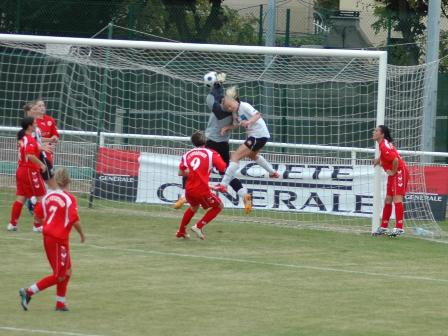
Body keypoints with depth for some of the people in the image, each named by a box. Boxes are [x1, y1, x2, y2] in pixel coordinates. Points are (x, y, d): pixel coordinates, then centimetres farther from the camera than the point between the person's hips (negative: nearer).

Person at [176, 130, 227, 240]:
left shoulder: (187, 154, 10)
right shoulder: (211, 153, 1)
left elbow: (181, 172, 2)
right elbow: (223, 168, -3)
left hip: (189, 189, 5)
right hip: (202, 190, -5)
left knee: (194, 206, 35)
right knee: (218, 206, 18)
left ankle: (181, 231, 41)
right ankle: (199, 226, 7)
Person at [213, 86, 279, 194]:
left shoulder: (244, 106, -17)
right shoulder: (237, 111, 8)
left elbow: (257, 115, -27)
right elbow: (237, 124, 12)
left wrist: (248, 122, -44)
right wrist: (226, 128, -5)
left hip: (259, 135, -11)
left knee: (235, 156, -16)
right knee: (252, 155, 39)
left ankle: (223, 185, -21)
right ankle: (273, 172, 55)